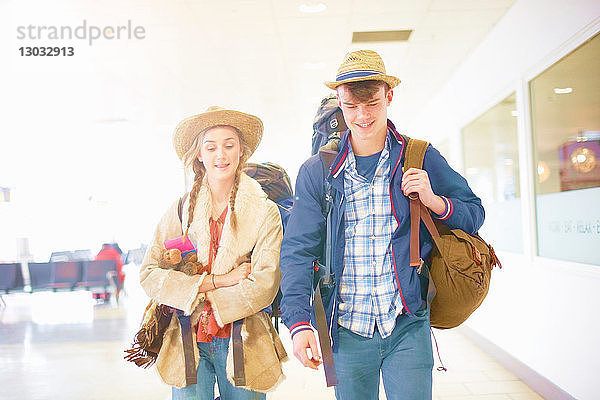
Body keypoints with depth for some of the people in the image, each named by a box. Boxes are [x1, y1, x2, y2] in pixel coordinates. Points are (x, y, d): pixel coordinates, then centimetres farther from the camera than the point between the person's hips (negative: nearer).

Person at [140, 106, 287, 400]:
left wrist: (203, 298, -9)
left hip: (242, 344, -1)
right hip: (187, 342, 1)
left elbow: (264, 286, -11)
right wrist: (216, 281, -13)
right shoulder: (180, 210, 2)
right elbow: (149, 275, -6)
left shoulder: (265, 212, -3)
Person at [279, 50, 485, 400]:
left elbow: (475, 214, 8)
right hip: (347, 330, 1)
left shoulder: (421, 159, 1)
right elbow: (298, 251, 0)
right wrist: (299, 322, -11)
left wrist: (435, 201, -14)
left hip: (408, 326, 0)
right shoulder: (317, 172, 1)